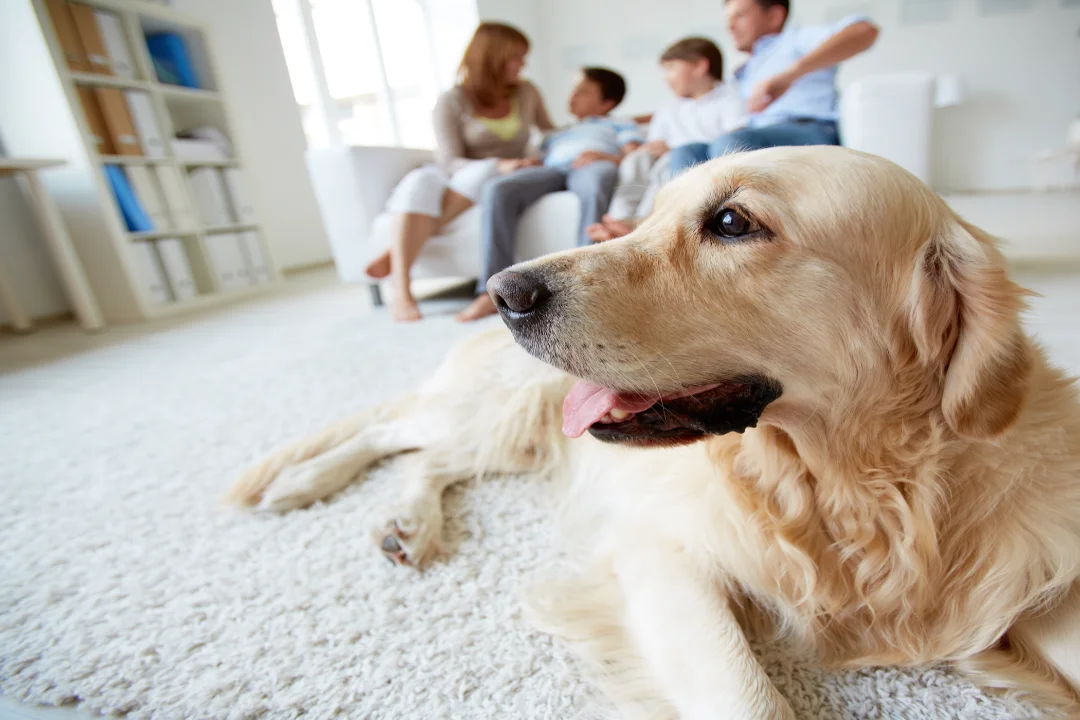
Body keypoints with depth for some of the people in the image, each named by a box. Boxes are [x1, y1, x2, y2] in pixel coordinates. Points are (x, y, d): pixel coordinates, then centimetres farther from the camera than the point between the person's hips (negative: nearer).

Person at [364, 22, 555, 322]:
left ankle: (395, 253, -33)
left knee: (485, 174, -36)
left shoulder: (526, 93, 13)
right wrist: (500, 164, -26)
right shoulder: (452, 102, -1)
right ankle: (400, 289, -45)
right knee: (421, 182, -38)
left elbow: (551, 135, 30)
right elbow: (451, 162, -12)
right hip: (453, 179, -2)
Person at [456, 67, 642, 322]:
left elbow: (635, 156, 12)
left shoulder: (621, 125, 32)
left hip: (596, 166, -3)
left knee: (595, 182, -42)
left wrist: (606, 157, -8)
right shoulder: (557, 136, 44)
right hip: (552, 168, 3)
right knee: (497, 188, -28)